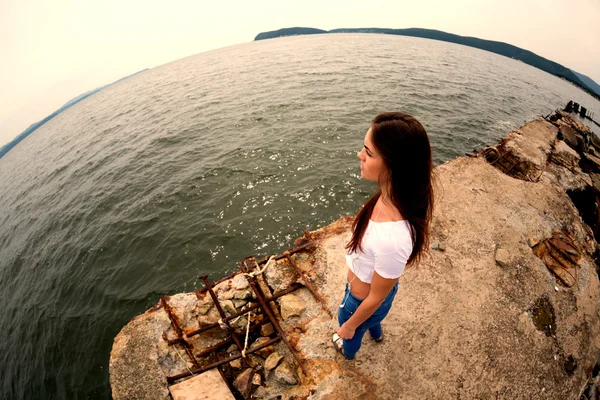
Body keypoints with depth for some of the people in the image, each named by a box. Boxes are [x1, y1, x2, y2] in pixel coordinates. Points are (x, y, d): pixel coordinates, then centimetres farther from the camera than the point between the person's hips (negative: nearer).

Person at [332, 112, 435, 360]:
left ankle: (348, 350, 69)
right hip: (367, 287, 6)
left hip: (362, 301, -5)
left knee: (351, 329, 32)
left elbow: (376, 298, -27)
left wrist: (349, 326, -8)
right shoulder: (393, 195, -22)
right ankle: (376, 334, 76)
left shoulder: (393, 239, -46)